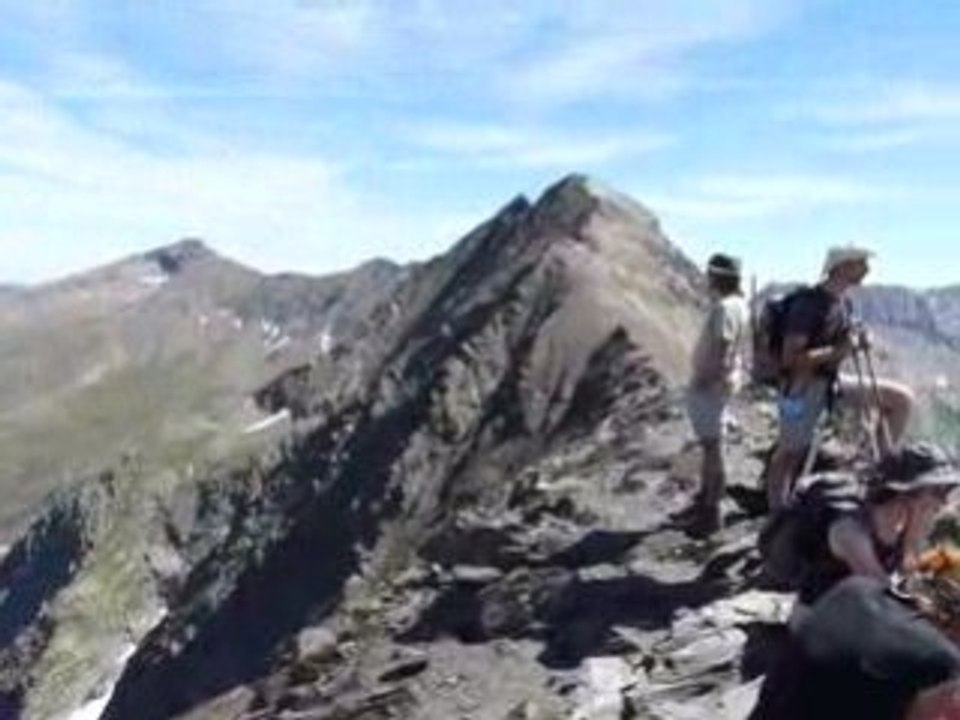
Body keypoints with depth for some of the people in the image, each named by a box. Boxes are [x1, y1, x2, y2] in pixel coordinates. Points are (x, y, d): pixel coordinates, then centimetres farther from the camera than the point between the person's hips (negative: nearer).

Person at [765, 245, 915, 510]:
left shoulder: (844, 301, 5)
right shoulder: (809, 304, -22)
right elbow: (790, 359, -25)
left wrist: (858, 342, -3)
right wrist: (838, 351, -26)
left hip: (833, 381, 8)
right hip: (804, 387, -8)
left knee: (902, 399, 5)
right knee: (789, 456, 4)